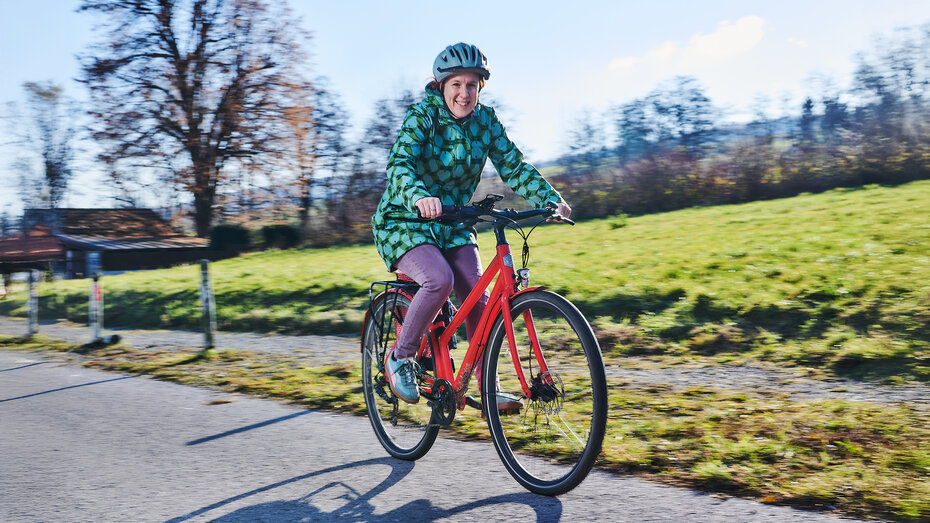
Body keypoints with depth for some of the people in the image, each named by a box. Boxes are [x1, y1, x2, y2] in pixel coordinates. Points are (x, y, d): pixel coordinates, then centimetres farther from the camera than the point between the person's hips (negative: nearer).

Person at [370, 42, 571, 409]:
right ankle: (400, 359, -9)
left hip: (453, 226, 5)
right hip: (405, 222, -4)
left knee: (478, 296, -12)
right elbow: (399, 164, -30)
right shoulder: (421, 116, -15)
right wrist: (419, 197, -51)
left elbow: (513, 166, -3)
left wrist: (551, 200, -19)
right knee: (440, 280, -30)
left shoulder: (485, 121, -1)